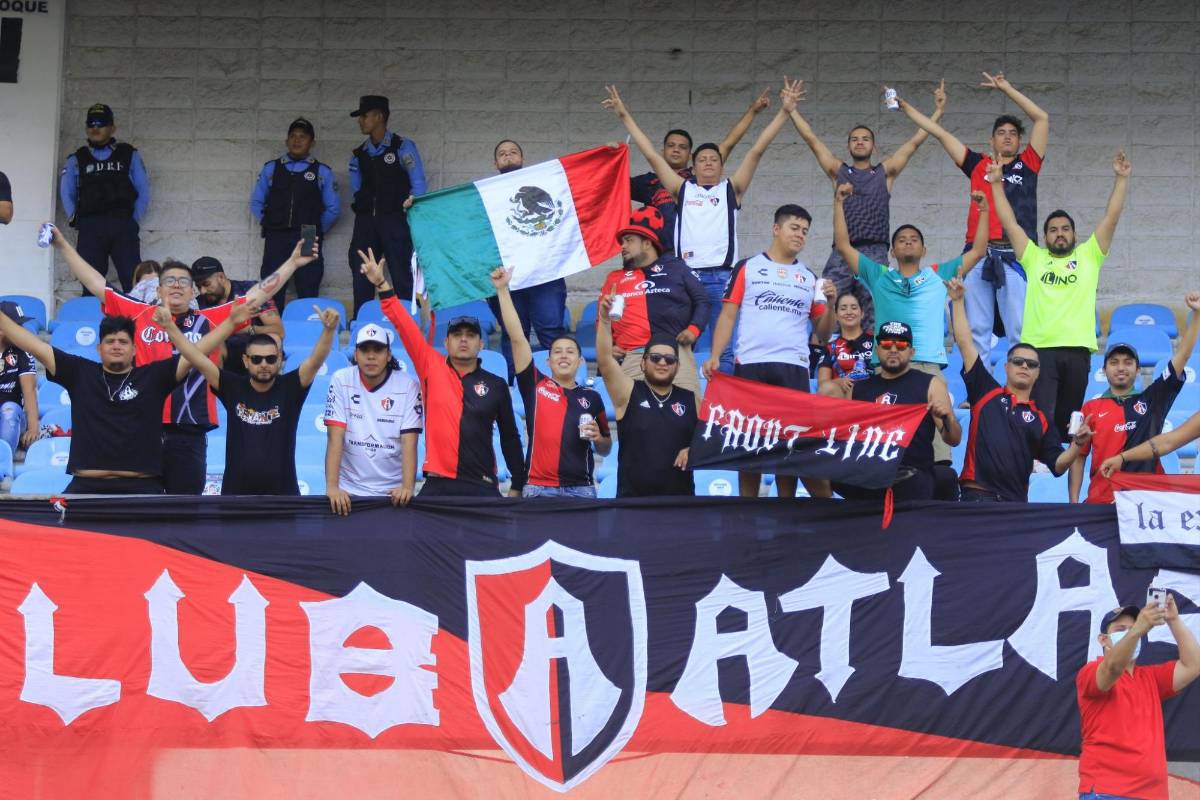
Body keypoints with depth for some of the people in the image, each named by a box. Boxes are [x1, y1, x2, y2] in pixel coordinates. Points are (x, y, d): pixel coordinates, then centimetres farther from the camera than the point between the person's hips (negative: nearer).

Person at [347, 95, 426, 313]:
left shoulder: (402, 147, -1)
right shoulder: (359, 154, 14)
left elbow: (418, 185, -4)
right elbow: (357, 189, 17)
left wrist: (408, 205, -12)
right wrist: (362, 204, 3)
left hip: (394, 219, -5)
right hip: (365, 220, 5)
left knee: (401, 276, -6)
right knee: (360, 275, 3)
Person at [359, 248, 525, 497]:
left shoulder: (496, 385, 8)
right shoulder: (432, 367, 7)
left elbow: (509, 437, 12)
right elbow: (405, 326, 2)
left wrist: (517, 485, 8)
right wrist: (381, 284, -4)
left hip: (482, 487, 0)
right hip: (438, 484, 0)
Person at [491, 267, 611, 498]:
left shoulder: (592, 397, 12)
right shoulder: (535, 384, 6)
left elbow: (605, 450, 21)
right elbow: (517, 337, 0)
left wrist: (598, 439, -3)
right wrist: (502, 289, -5)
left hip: (581, 489, 2)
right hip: (539, 488, -1)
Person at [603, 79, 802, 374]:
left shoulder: (731, 189, 13)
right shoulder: (682, 189, 14)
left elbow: (757, 151, 8)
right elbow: (652, 155, 15)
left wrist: (784, 112, 4)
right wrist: (625, 116, 15)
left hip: (722, 277, -1)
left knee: (725, 347, -2)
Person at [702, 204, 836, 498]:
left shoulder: (809, 277, 16)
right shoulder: (748, 267, 9)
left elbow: (823, 333, 15)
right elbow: (728, 315, 4)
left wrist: (829, 303, -3)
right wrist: (715, 356, -8)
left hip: (794, 369, 2)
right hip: (750, 366, -2)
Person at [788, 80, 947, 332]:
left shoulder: (885, 172, 15)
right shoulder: (838, 171, 16)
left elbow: (915, 142, 14)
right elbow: (812, 139, 15)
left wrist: (938, 111, 11)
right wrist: (792, 109, 12)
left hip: (875, 253, 0)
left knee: (873, 320, -3)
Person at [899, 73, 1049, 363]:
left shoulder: (1027, 164, 14)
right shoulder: (978, 165, 17)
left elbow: (1042, 119, 9)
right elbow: (940, 133, 21)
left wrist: (1006, 89, 11)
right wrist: (905, 107, 23)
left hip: (1015, 256, -2)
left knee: (1020, 328, -6)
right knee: (976, 328, 3)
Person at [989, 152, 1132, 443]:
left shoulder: (1089, 256, 14)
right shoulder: (1034, 258, 14)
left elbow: (1111, 219, 9)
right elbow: (1009, 223, 13)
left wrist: (1121, 180, 3)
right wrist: (997, 184, 9)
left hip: (1077, 349, 1)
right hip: (1039, 348, -1)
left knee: (1068, 421, 8)